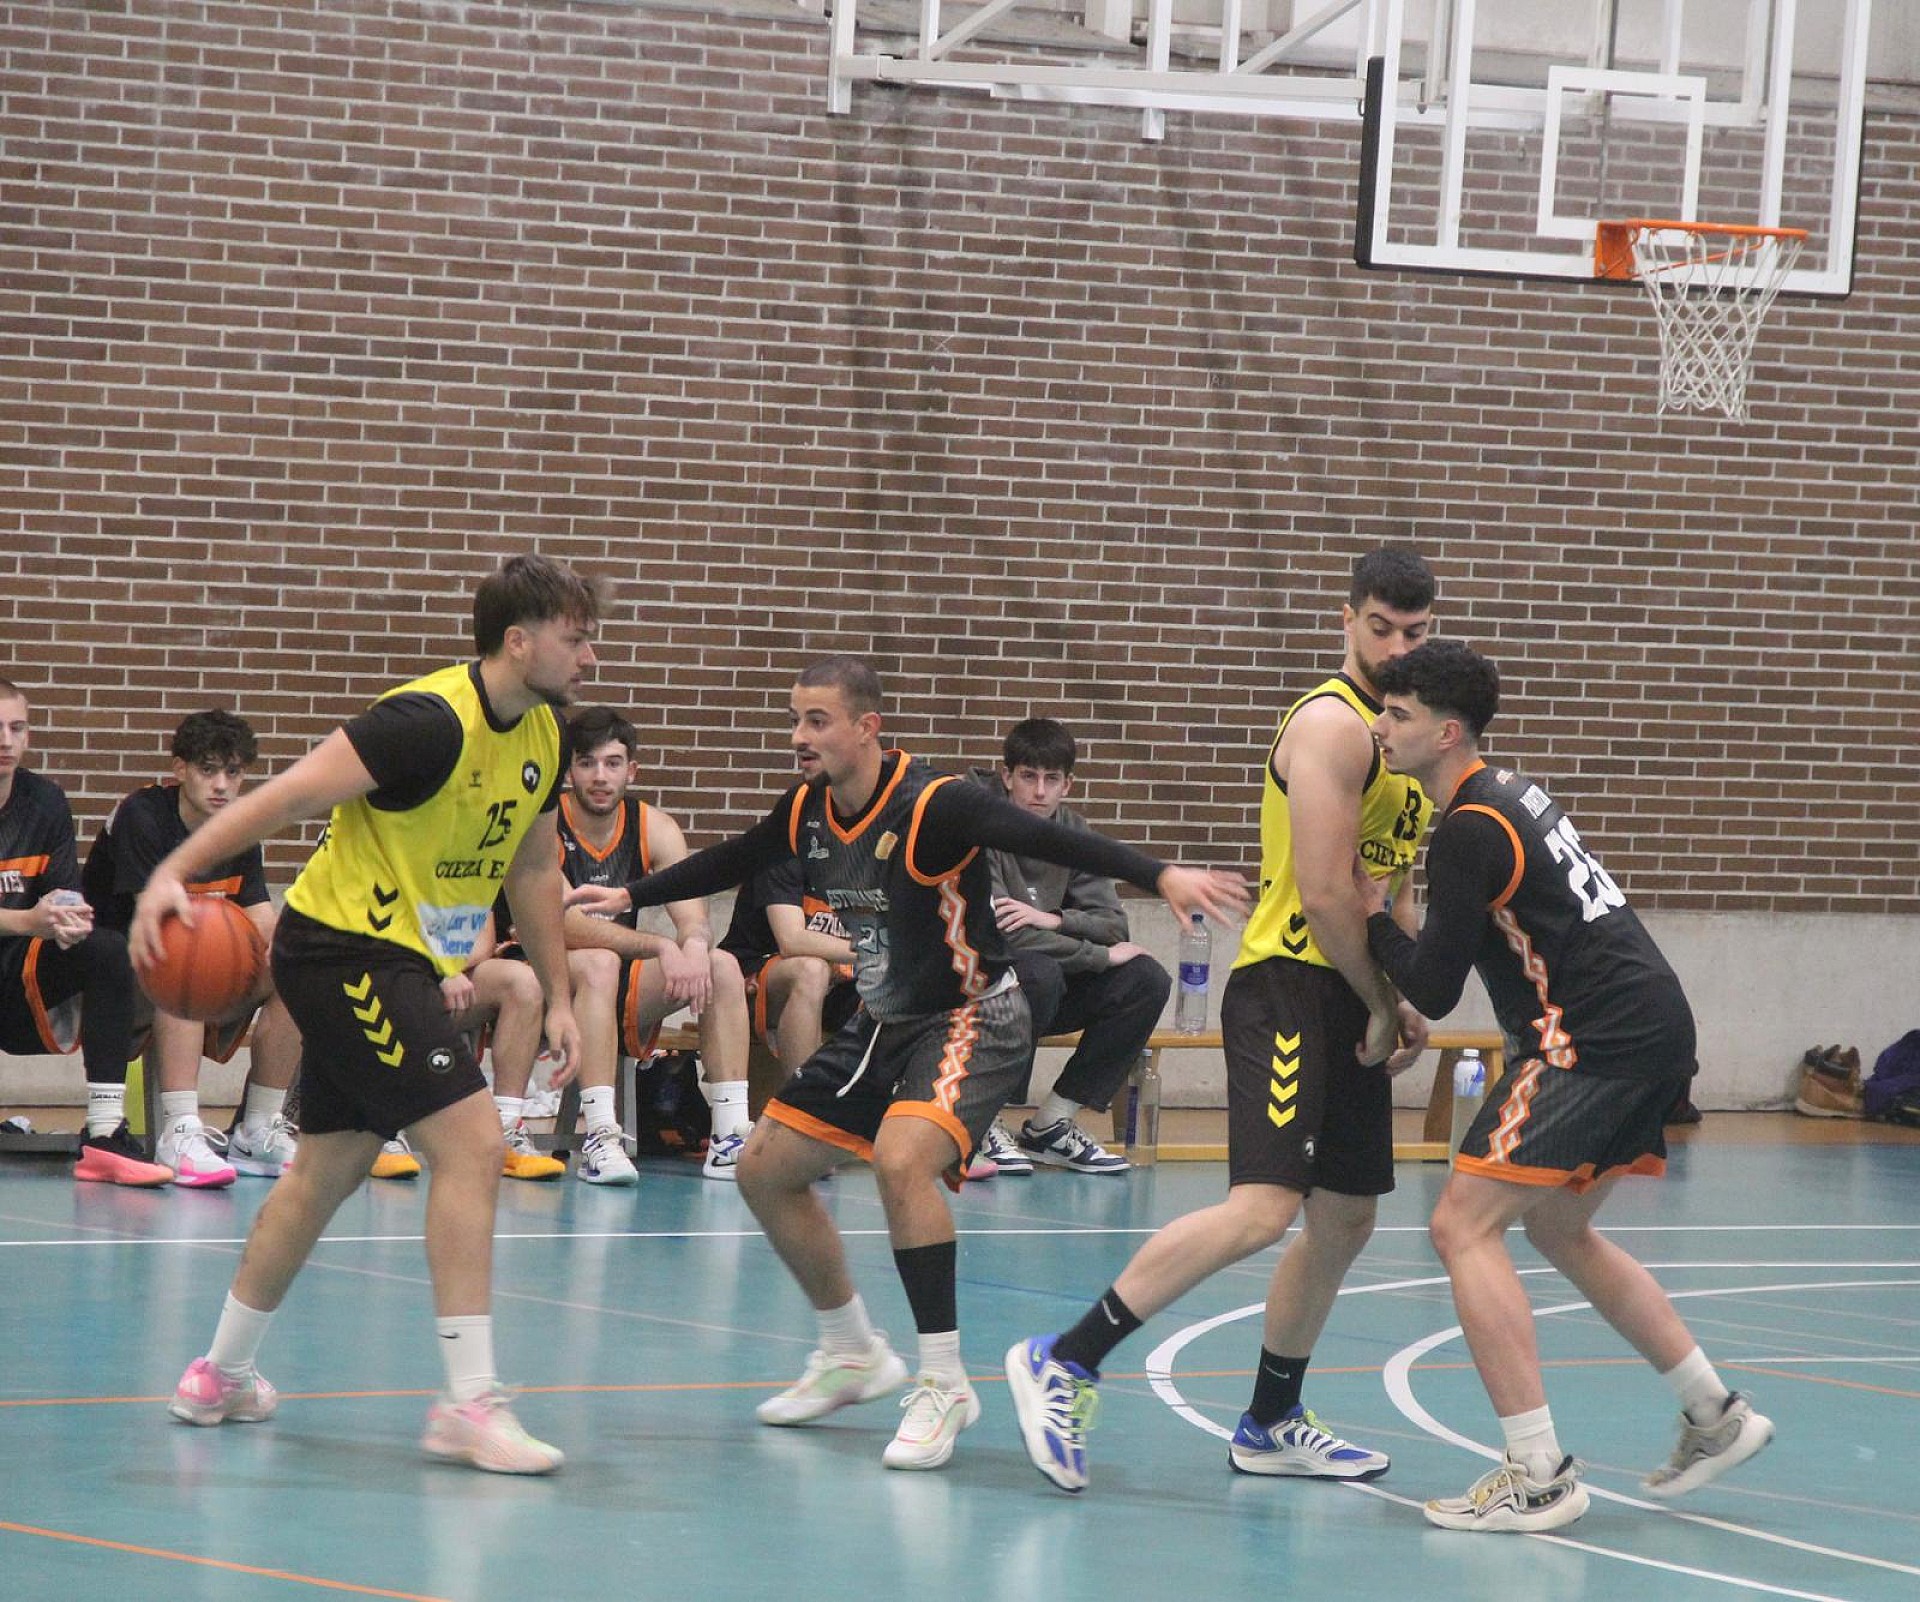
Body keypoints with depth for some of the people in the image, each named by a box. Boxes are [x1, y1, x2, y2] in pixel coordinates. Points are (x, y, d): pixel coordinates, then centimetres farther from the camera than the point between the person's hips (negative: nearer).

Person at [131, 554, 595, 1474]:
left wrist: (558, 998, 18)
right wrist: (173, 874, -31)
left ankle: (220, 1376, 31)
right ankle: (470, 1405, -16)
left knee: (329, 1169, 18)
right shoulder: (430, 722, -22)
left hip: (398, 964, 10)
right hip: (343, 949, -10)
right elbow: (289, 794, -24)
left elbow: (534, 869, 19)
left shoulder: (544, 738, 6)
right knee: (471, 1144, -17)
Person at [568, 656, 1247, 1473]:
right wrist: (630, 897, 25)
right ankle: (853, 1356, 28)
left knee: (900, 1157, -33)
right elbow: (731, 863, 18)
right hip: (883, 1023, 9)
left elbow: (1049, 841, -32)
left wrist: (1163, 875, -44)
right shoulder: (807, 813, -1)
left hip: (971, 1020, -9)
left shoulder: (932, 806, -23)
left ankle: (944, 1384, -23)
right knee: (766, 1167, 9)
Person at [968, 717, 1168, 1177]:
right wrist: (1102, 955, -19)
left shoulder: (1073, 832, 5)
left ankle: (1049, 1125, -4)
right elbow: (999, 931, -25)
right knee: (1037, 973, -37)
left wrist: (1053, 919, -24)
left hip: (1049, 991, 7)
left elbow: (1113, 925, -3)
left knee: (1146, 980, -12)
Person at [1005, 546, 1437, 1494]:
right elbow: (1323, 895, -18)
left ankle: (1270, 1425, 26)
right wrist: (1385, 1007, -9)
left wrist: (1397, 1007, 14)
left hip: (1352, 1007, 10)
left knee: (1345, 1220, 14)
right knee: (1261, 1209, -21)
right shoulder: (1332, 724, -12)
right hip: (1288, 989, -10)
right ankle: (1063, 1363, -18)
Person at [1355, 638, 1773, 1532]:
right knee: (1558, 1230, 25)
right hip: (1651, 1030, 10)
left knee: (1464, 1227, -10)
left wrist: (1370, 918, 2)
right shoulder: (1508, 793, 16)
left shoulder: (1468, 831, -15)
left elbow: (1434, 988, -13)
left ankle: (1538, 1477, -14)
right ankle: (1717, 1417, 30)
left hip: (1602, 1044, -10)